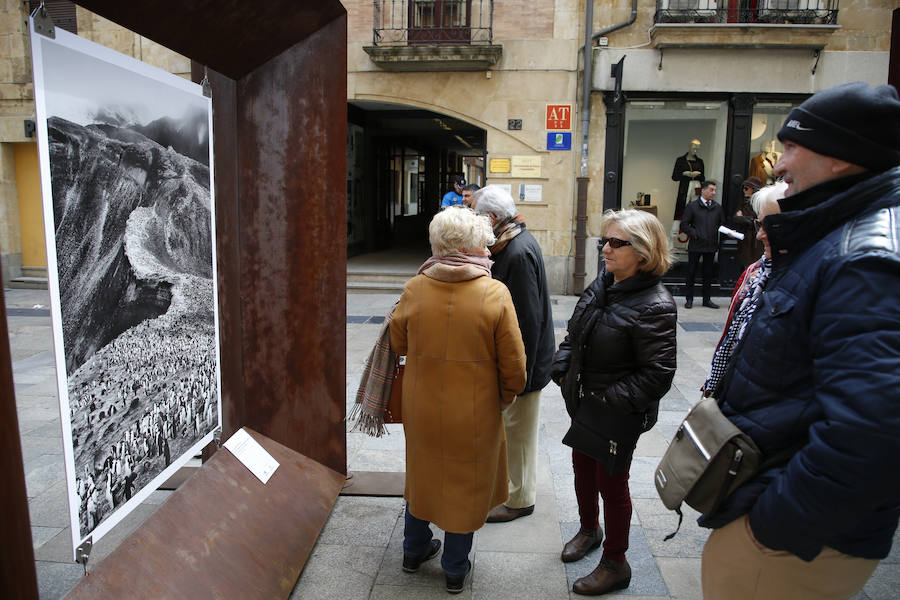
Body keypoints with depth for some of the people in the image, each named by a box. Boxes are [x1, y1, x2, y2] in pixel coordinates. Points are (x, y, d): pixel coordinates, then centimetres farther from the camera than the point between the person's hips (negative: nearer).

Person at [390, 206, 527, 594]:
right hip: (474, 415, -3)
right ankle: (456, 570, 35)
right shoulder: (495, 294, -19)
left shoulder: (414, 289, -12)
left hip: (421, 409, 3)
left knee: (422, 474, 25)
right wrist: (505, 397, 5)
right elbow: (514, 366, -13)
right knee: (466, 485, 17)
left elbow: (398, 343, 4)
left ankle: (414, 551, 45)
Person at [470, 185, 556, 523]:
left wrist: (520, 374, -23)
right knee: (512, 428, 24)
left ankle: (520, 499, 27)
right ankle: (512, 483, 43)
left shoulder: (519, 253, -26)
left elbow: (528, 322, -27)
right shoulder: (511, 244, 6)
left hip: (524, 361, -10)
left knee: (518, 431, 8)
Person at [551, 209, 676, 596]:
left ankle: (615, 564, 31)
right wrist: (562, 370, 2)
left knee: (611, 483, 8)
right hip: (584, 404, 8)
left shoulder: (654, 306, -24)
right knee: (582, 467, 23)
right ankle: (589, 530, 50)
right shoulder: (603, 284, 1)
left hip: (618, 417, -8)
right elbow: (574, 335, 12)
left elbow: (658, 374, -24)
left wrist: (612, 399, -21)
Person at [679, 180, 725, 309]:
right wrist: (695, 233, -15)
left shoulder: (718, 207, 10)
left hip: (711, 245, 3)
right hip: (696, 245, -3)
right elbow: (683, 225, -4)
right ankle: (689, 299, 12)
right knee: (691, 272, 3)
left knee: (708, 273, 10)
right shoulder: (692, 206, -1)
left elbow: (722, 224, 12)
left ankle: (707, 299, 18)